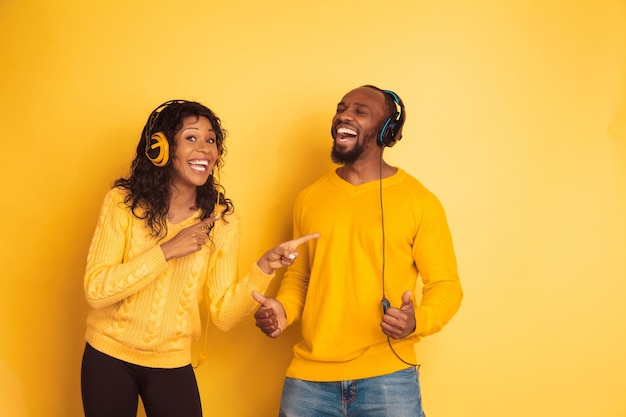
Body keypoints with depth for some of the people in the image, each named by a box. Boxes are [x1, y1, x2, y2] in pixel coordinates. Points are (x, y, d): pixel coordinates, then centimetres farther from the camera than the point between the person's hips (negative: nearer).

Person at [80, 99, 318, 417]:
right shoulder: (123, 202, -11)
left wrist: (264, 267, -22)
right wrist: (167, 251, -24)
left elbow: (223, 315, -8)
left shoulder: (222, 219, -7)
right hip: (109, 357, -1)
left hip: (173, 365, 1)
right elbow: (95, 290, -17)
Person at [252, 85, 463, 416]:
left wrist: (417, 321, -19)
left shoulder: (419, 201, -2)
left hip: (387, 377, -3)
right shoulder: (309, 199, 9)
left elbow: (445, 285, 0)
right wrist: (283, 310, -1)